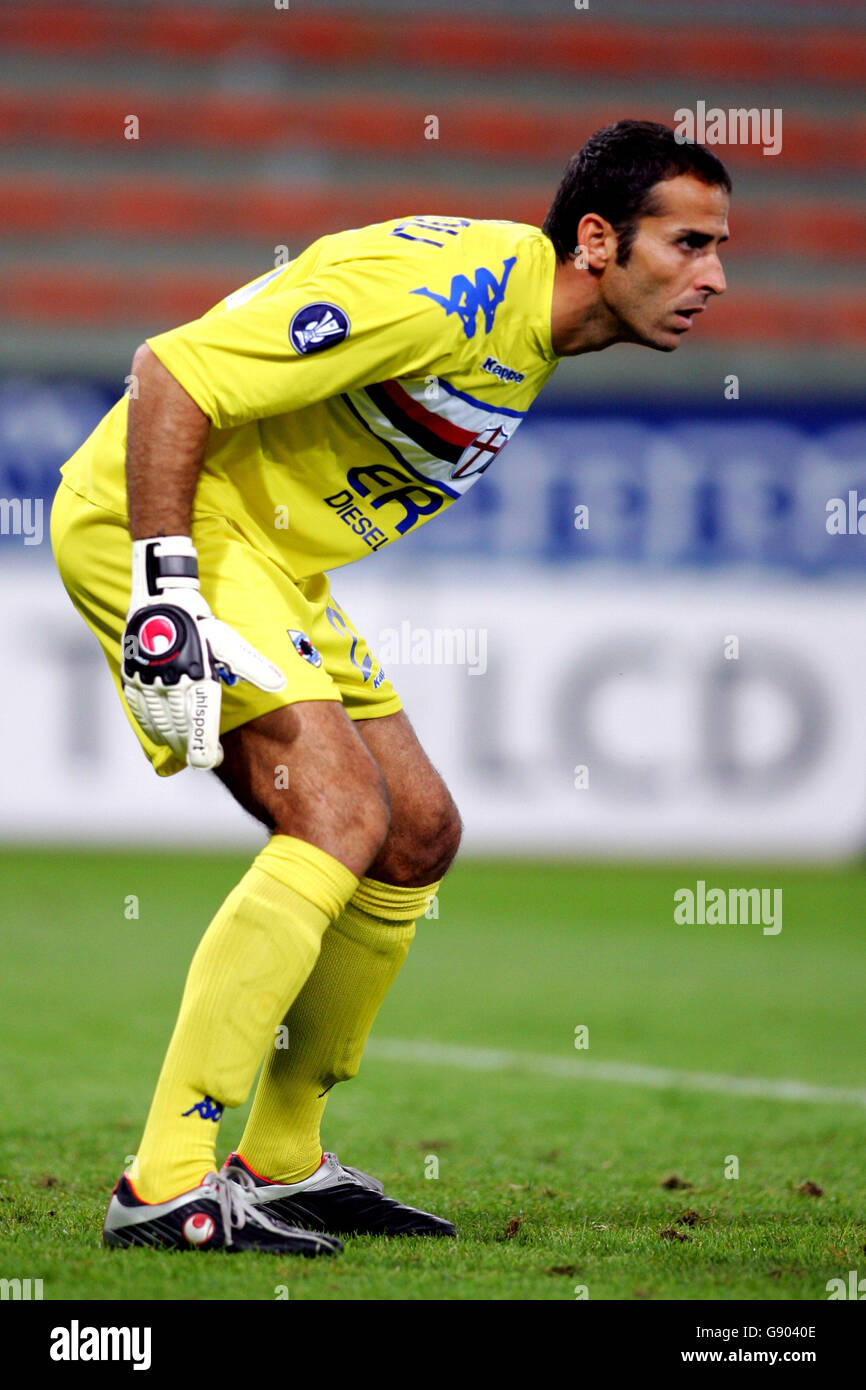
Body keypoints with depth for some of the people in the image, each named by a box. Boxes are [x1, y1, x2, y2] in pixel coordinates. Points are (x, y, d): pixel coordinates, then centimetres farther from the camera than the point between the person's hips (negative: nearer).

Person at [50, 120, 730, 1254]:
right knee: (340, 818, -22)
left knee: (419, 834, 9)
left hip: (273, 560, 10)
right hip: (168, 520, -10)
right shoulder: (449, 289, -23)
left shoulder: (526, 327, 8)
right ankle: (166, 1189, -23)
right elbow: (171, 373, -26)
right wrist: (163, 590, -28)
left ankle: (281, 1165, 19)